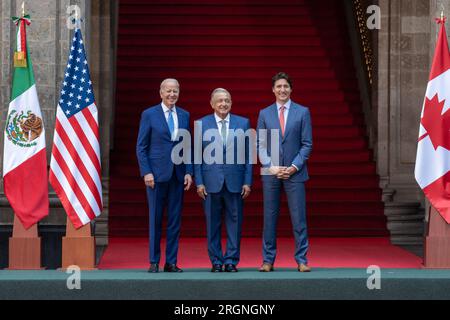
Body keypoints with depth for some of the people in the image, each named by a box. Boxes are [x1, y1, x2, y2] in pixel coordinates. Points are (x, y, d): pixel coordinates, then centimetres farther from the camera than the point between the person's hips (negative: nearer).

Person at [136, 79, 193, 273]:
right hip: (157, 174, -3)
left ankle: (171, 262, 11)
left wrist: (189, 172, 2)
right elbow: (141, 147, -1)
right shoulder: (149, 115, 1)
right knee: (155, 219, 1)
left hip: (178, 175, 3)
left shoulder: (184, 116, 11)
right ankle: (154, 262, 9)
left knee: (175, 220, 4)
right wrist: (146, 172, -9)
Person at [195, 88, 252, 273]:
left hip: (235, 181, 1)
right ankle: (216, 261, 12)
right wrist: (199, 182, -3)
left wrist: (247, 182, 0)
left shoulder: (243, 123, 7)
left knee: (234, 222, 2)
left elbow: (247, 154, 6)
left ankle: (231, 261, 10)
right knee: (213, 223, 4)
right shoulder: (201, 124, 5)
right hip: (211, 182, -1)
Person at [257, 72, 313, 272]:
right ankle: (268, 260, 10)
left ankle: (301, 260, 4)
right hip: (271, 172, 1)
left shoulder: (302, 112, 5)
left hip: (294, 172, -1)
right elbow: (260, 145, 7)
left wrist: (294, 166, -9)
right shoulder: (264, 114, 9)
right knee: (269, 218, 4)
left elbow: (307, 144, 2)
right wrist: (271, 167, -7)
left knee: (299, 218, -2)